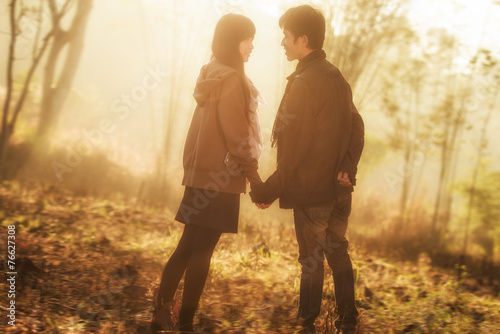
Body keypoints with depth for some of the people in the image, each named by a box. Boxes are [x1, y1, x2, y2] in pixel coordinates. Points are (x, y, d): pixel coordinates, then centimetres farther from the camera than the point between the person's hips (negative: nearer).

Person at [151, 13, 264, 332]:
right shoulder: (232, 80, -13)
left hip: (202, 174, 8)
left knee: (189, 247, 12)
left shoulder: (212, 76, 13)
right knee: (202, 250, -1)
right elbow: (236, 136, -17)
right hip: (221, 178, -8)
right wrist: (255, 177, -12)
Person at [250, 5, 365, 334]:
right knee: (338, 253, 17)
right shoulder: (337, 78, 7)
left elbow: (293, 149, -18)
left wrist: (268, 191, -11)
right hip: (339, 188, 7)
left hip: (311, 190, -7)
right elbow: (356, 127, 8)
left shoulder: (303, 84, -18)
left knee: (311, 260, 4)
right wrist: (348, 167, -2)